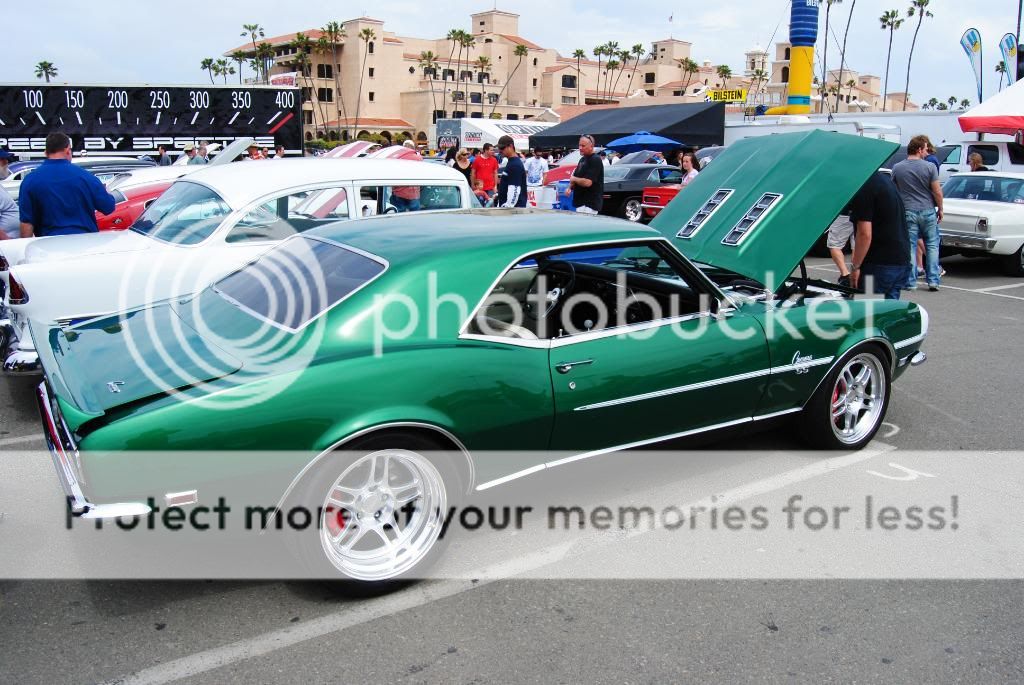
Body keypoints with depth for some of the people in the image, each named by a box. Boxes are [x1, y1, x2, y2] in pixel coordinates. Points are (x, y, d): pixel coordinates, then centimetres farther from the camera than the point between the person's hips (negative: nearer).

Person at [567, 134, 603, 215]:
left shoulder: (595, 160, -14)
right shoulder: (582, 159, 16)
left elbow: (588, 182, -24)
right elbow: (575, 177, 25)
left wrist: (574, 179, -8)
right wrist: (570, 188, 5)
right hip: (581, 202, 10)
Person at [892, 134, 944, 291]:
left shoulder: (897, 168, 0)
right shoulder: (930, 167, -7)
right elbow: (937, 192, -6)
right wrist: (940, 209, 7)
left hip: (907, 212, 1)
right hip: (928, 211, -1)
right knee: (932, 245, 9)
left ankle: (910, 282, 4)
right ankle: (933, 281, 8)